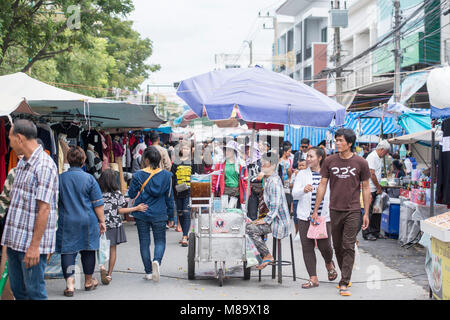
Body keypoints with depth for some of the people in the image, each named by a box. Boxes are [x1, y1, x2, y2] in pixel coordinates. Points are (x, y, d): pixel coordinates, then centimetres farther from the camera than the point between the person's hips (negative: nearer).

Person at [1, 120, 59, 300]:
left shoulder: (44, 166, -15)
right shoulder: (22, 165, 14)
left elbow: (44, 208, -20)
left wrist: (35, 245, -22)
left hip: (31, 244, -9)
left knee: (34, 291, -2)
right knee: (17, 289, 14)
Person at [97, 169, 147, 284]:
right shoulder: (117, 193, -8)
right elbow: (119, 210, -8)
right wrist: (137, 208, -3)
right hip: (114, 224, 0)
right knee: (113, 249, 10)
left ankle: (102, 266, -16)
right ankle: (109, 274, 14)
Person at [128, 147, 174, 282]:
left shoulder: (138, 175, -8)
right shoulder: (166, 175, -1)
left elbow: (132, 194, 0)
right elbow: (169, 197, 4)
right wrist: (171, 217, 11)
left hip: (141, 214, -1)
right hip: (159, 214, 1)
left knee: (144, 242, 10)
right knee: (160, 241, 11)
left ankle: (148, 272, 11)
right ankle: (157, 261, -18)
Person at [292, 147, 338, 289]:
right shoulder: (302, 174, 4)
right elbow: (294, 194, -3)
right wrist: (304, 190, -24)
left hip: (324, 216, -1)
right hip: (305, 216, 1)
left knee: (324, 245, -4)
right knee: (307, 247, 0)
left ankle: (329, 263, 31)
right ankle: (313, 278, 8)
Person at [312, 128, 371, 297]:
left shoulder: (360, 163, -2)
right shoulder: (329, 161, 2)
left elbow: (366, 188, 4)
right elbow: (322, 185, 7)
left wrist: (366, 213, 1)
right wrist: (315, 210, 5)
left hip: (353, 211, -3)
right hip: (335, 210, 3)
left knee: (348, 247, -6)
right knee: (337, 247, 11)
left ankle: (344, 284, -4)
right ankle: (345, 276, 28)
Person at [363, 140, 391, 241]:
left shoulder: (379, 158, 15)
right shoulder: (372, 157, -15)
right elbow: (372, 174, -19)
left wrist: (379, 187, 14)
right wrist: (379, 187, -11)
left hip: (376, 189, 9)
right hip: (370, 189, -9)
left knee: (377, 211, 12)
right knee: (369, 211, -3)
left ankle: (375, 231, 20)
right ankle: (366, 233, 3)